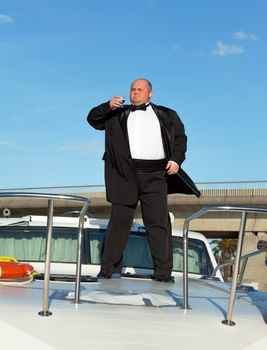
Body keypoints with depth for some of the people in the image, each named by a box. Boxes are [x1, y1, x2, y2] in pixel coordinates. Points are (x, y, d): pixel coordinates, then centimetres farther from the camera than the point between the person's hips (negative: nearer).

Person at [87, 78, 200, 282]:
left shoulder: (166, 115, 19)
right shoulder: (118, 114, 19)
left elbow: (180, 138, 15)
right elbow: (93, 119, 14)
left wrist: (176, 160, -2)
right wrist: (108, 106, -5)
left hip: (155, 176, 0)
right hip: (125, 175, 0)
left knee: (159, 223, -2)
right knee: (119, 221, 2)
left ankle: (163, 272, 2)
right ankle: (108, 269, 8)